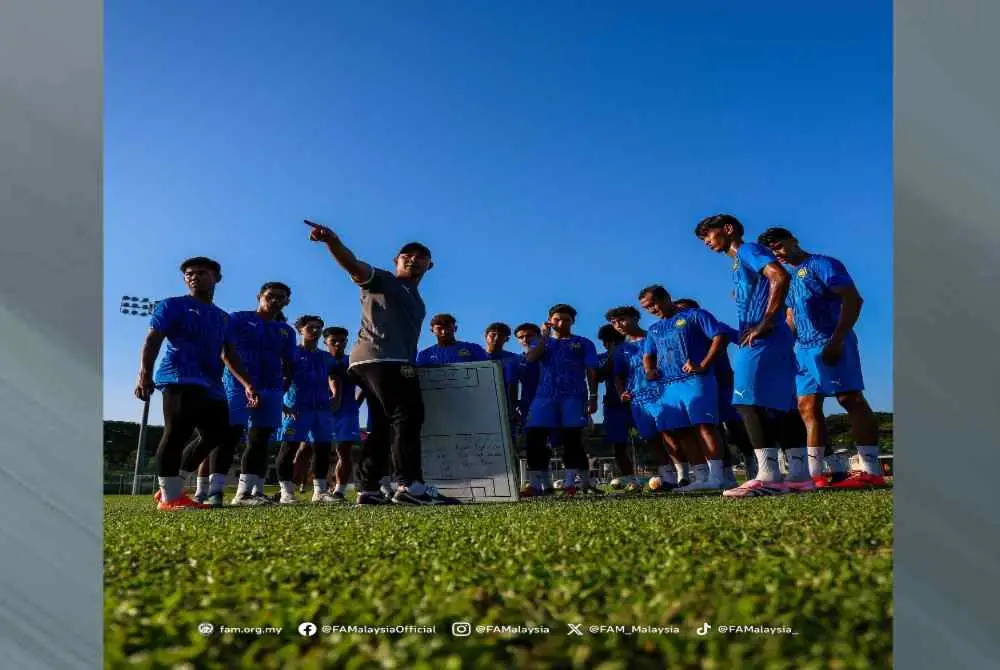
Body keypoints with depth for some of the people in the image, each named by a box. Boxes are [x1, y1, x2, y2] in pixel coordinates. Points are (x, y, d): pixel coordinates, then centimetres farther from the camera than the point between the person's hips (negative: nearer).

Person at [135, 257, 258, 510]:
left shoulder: (222, 317, 26)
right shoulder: (173, 306, 7)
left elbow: (229, 354, 26)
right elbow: (152, 341, -3)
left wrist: (247, 383, 16)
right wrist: (145, 374, -18)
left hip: (212, 386, 7)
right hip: (180, 380, -7)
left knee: (217, 438, 6)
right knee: (177, 434, -16)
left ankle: (171, 489, 17)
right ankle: (170, 497, -10)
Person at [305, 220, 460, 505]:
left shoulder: (417, 302, 32)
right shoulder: (381, 280, 8)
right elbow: (353, 265, -11)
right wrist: (332, 241, -30)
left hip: (396, 361, 10)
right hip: (381, 358, -10)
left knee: (382, 425, 5)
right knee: (408, 415, -20)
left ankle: (369, 490, 5)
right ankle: (410, 484, -28)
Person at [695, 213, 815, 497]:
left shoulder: (748, 250, -1)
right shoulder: (740, 264, 27)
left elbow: (780, 276, -17)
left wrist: (766, 323, -20)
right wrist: (743, 334, 13)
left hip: (762, 340, -10)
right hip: (769, 343, 10)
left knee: (750, 402, -16)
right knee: (780, 406, 6)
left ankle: (769, 476, -20)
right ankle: (799, 474, 6)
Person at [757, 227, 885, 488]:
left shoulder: (821, 265, -1)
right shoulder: (789, 277, 22)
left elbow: (853, 299, -12)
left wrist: (837, 340, -20)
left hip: (831, 345, -9)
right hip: (803, 349, 9)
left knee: (850, 399, -11)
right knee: (807, 406, 3)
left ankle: (871, 471, -12)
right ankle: (814, 473, 4)